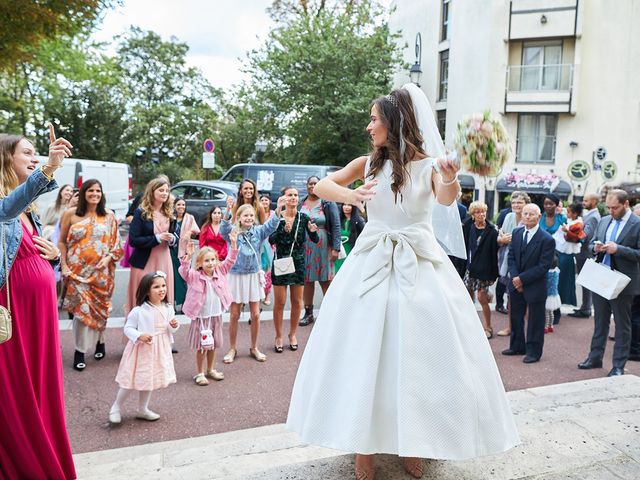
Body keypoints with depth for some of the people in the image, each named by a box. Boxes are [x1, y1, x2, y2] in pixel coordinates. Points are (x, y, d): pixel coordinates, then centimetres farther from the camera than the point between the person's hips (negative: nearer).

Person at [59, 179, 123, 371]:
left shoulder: (109, 216, 5)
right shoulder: (71, 214, 1)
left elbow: (116, 243, 7)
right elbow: (62, 241, 5)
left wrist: (108, 257, -10)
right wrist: (64, 265, -3)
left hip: (102, 272, 2)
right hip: (78, 271, -1)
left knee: (100, 308, 10)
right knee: (82, 309, -7)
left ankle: (100, 341, 31)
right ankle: (80, 350, 5)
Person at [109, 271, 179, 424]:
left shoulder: (168, 309, -2)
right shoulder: (138, 311, -18)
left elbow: (169, 329, 9)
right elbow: (128, 328, -12)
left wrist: (174, 326, -12)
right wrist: (139, 336, -27)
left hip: (159, 350, 5)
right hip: (142, 349, -5)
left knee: (149, 380, 17)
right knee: (133, 380, 4)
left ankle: (142, 409, 34)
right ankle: (116, 407, 27)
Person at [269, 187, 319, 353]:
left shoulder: (304, 218, -1)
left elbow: (316, 240, -3)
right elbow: (271, 240, -15)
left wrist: (313, 231, -24)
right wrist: (283, 230, -29)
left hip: (298, 262, 2)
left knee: (297, 302, 10)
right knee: (279, 302, 3)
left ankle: (292, 334, 28)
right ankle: (278, 336, 19)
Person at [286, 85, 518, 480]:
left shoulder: (429, 164, -2)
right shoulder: (368, 164, 6)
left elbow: (446, 199, -21)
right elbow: (321, 186, -3)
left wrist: (451, 182, -44)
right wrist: (350, 195, -23)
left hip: (420, 267, -2)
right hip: (372, 264, 2)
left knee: (419, 353, 2)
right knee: (363, 352, 2)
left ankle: (411, 441, 19)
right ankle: (364, 442, 14)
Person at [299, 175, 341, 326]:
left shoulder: (328, 203, -2)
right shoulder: (301, 204, 9)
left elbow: (336, 226, -5)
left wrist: (336, 248, -12)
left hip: (323, 248, -3)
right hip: (304, 248, 3)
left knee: (326, 281, 1)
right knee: (307, 280, 7)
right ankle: (308, 313, 18)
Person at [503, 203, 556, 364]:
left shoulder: (547, 240, -16)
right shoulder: (516, 233, 2)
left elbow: (543, 266, -17)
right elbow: (511, 256, 5)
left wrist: (522, 278, -18)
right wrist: (514, 277, -8)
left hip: (535, 286, -5)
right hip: (516, 284, 6)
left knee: (535, 321, 7)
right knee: (516, 317, 16)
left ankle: (533, 351, 21)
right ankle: (517, 346, 32)